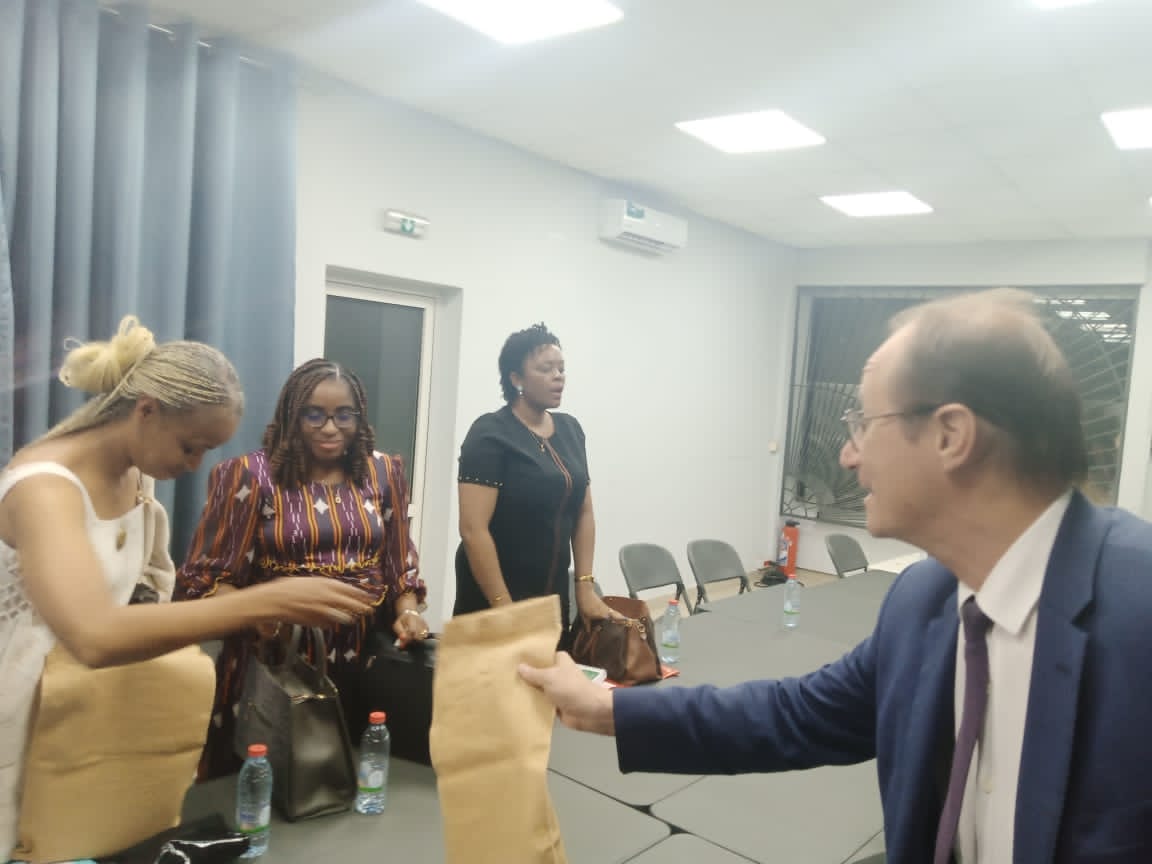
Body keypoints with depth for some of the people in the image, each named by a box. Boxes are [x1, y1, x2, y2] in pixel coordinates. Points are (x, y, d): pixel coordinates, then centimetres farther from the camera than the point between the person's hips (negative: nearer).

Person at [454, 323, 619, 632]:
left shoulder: (571, 430, 7)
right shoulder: (490, 434, -13)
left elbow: (583, 513, 11)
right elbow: (473, 530, -18)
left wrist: (585, 587, 4)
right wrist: (505, 610, -19)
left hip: (553, 595, 6)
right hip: (492, 601, -6)